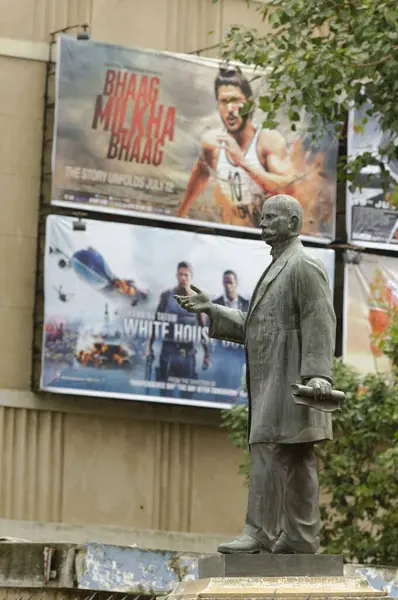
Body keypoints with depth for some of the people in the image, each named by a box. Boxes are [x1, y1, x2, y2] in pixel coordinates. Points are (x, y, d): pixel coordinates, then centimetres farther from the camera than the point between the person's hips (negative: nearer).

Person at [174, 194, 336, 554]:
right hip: (273, 380, 10)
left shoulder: (305, 267, -8)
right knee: (296, 458, 7)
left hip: (289, 377, -10)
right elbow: (254, 326, 25)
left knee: (268, 448, -14)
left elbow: (320, 322, -17)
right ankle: (300, 538, 7)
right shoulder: (277, 270, 23)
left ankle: (260, 533, -17)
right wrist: (212, 311, 15)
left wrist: (319, 373, -26)